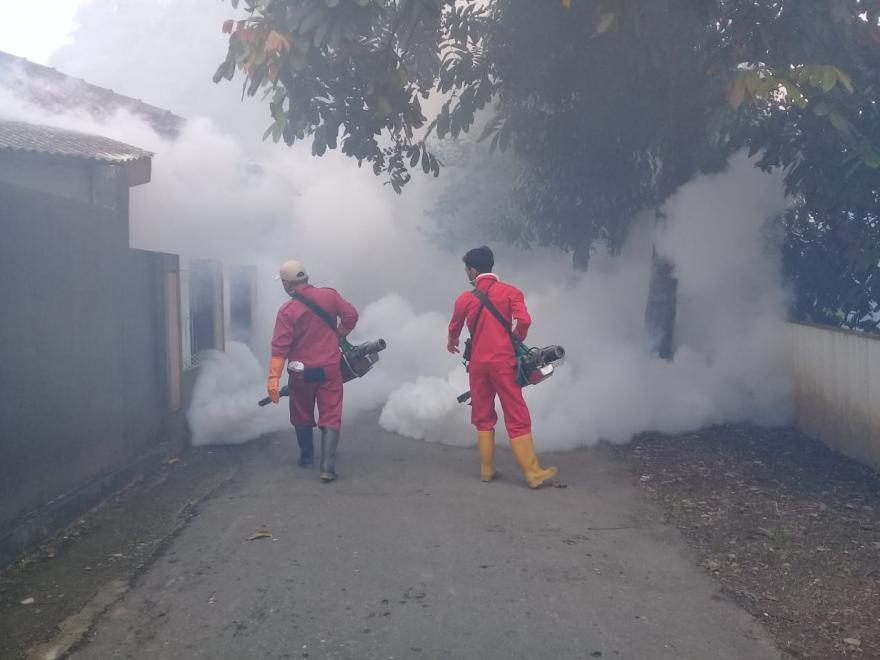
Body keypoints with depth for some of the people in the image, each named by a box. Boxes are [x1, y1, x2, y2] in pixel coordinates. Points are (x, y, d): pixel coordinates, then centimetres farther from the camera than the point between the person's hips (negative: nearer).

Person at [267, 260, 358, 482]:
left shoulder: (287, 310, -12)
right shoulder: (329, 295, -4)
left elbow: (280, 347, -16)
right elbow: (351, 316, -2)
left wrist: (273, 379, -17)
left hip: (302, 372, -1)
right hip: (330, 368, 1)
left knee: (302, 417, 19)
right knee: (331, 417, 2)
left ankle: (307, 458, 33)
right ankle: (328, 467, -10)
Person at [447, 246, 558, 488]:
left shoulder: (465, 298, 5)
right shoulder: (510, 292, -1)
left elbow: (454, 328, 20)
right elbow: (524, 321, -14)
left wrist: (452, 344, 43)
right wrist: (515, 341, 7)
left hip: (478, 363, 2)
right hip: (503, 361, -2)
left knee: (483, 417, 14)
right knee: (517, 417, -1)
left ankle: (487, 469, 15)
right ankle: (533, 472, -1)